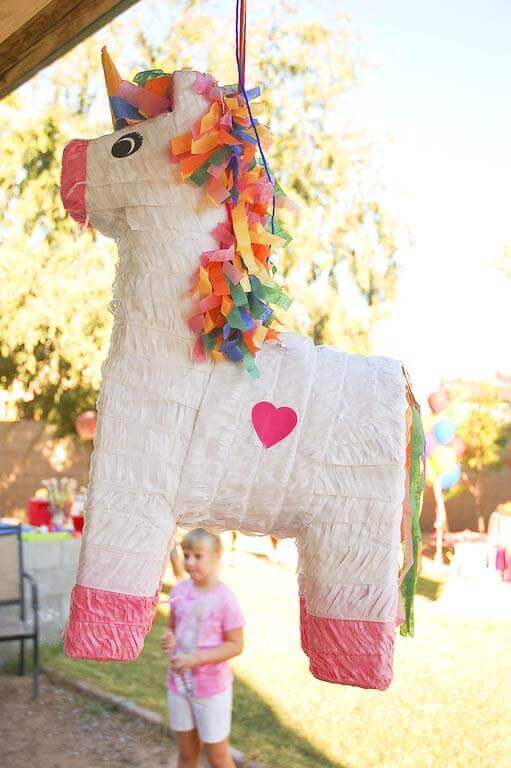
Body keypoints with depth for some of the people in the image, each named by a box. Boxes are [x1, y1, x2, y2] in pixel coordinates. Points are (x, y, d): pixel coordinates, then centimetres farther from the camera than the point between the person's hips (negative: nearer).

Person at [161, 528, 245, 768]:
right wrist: (168, 639, -12)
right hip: (178, 683, 5)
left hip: (211, 688, -5)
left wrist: (195, 658, -23)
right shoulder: (179, 591, -4)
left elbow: (235, 645, -15)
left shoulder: (224, 598, -19)